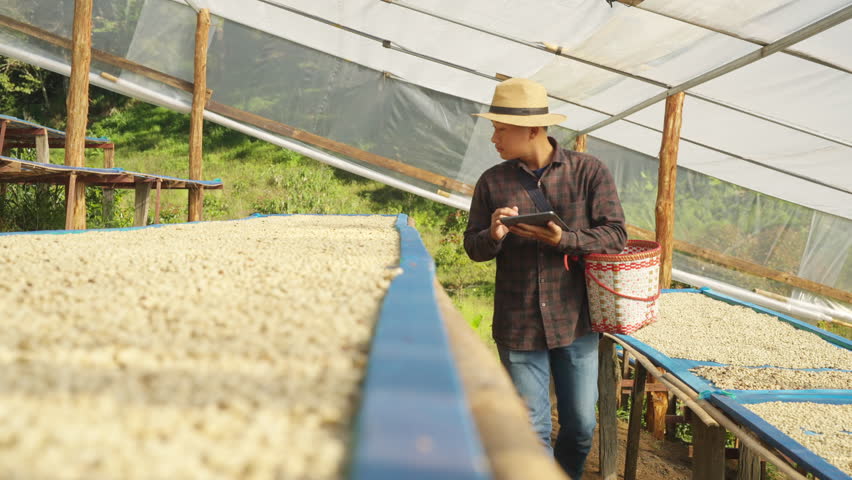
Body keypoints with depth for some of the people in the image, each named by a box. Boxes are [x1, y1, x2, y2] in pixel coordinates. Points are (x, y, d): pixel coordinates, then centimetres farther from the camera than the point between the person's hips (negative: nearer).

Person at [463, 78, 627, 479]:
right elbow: (474, 248, 4)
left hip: (576, 324, 0)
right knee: (531, 434, 5)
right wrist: (493, 235, -19)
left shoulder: (589, 171, -4)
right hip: (518, 329, 0)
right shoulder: (493, 182, 1)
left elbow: (615, 236, -9)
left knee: (580, 427, 13)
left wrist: (563, 240, -24)